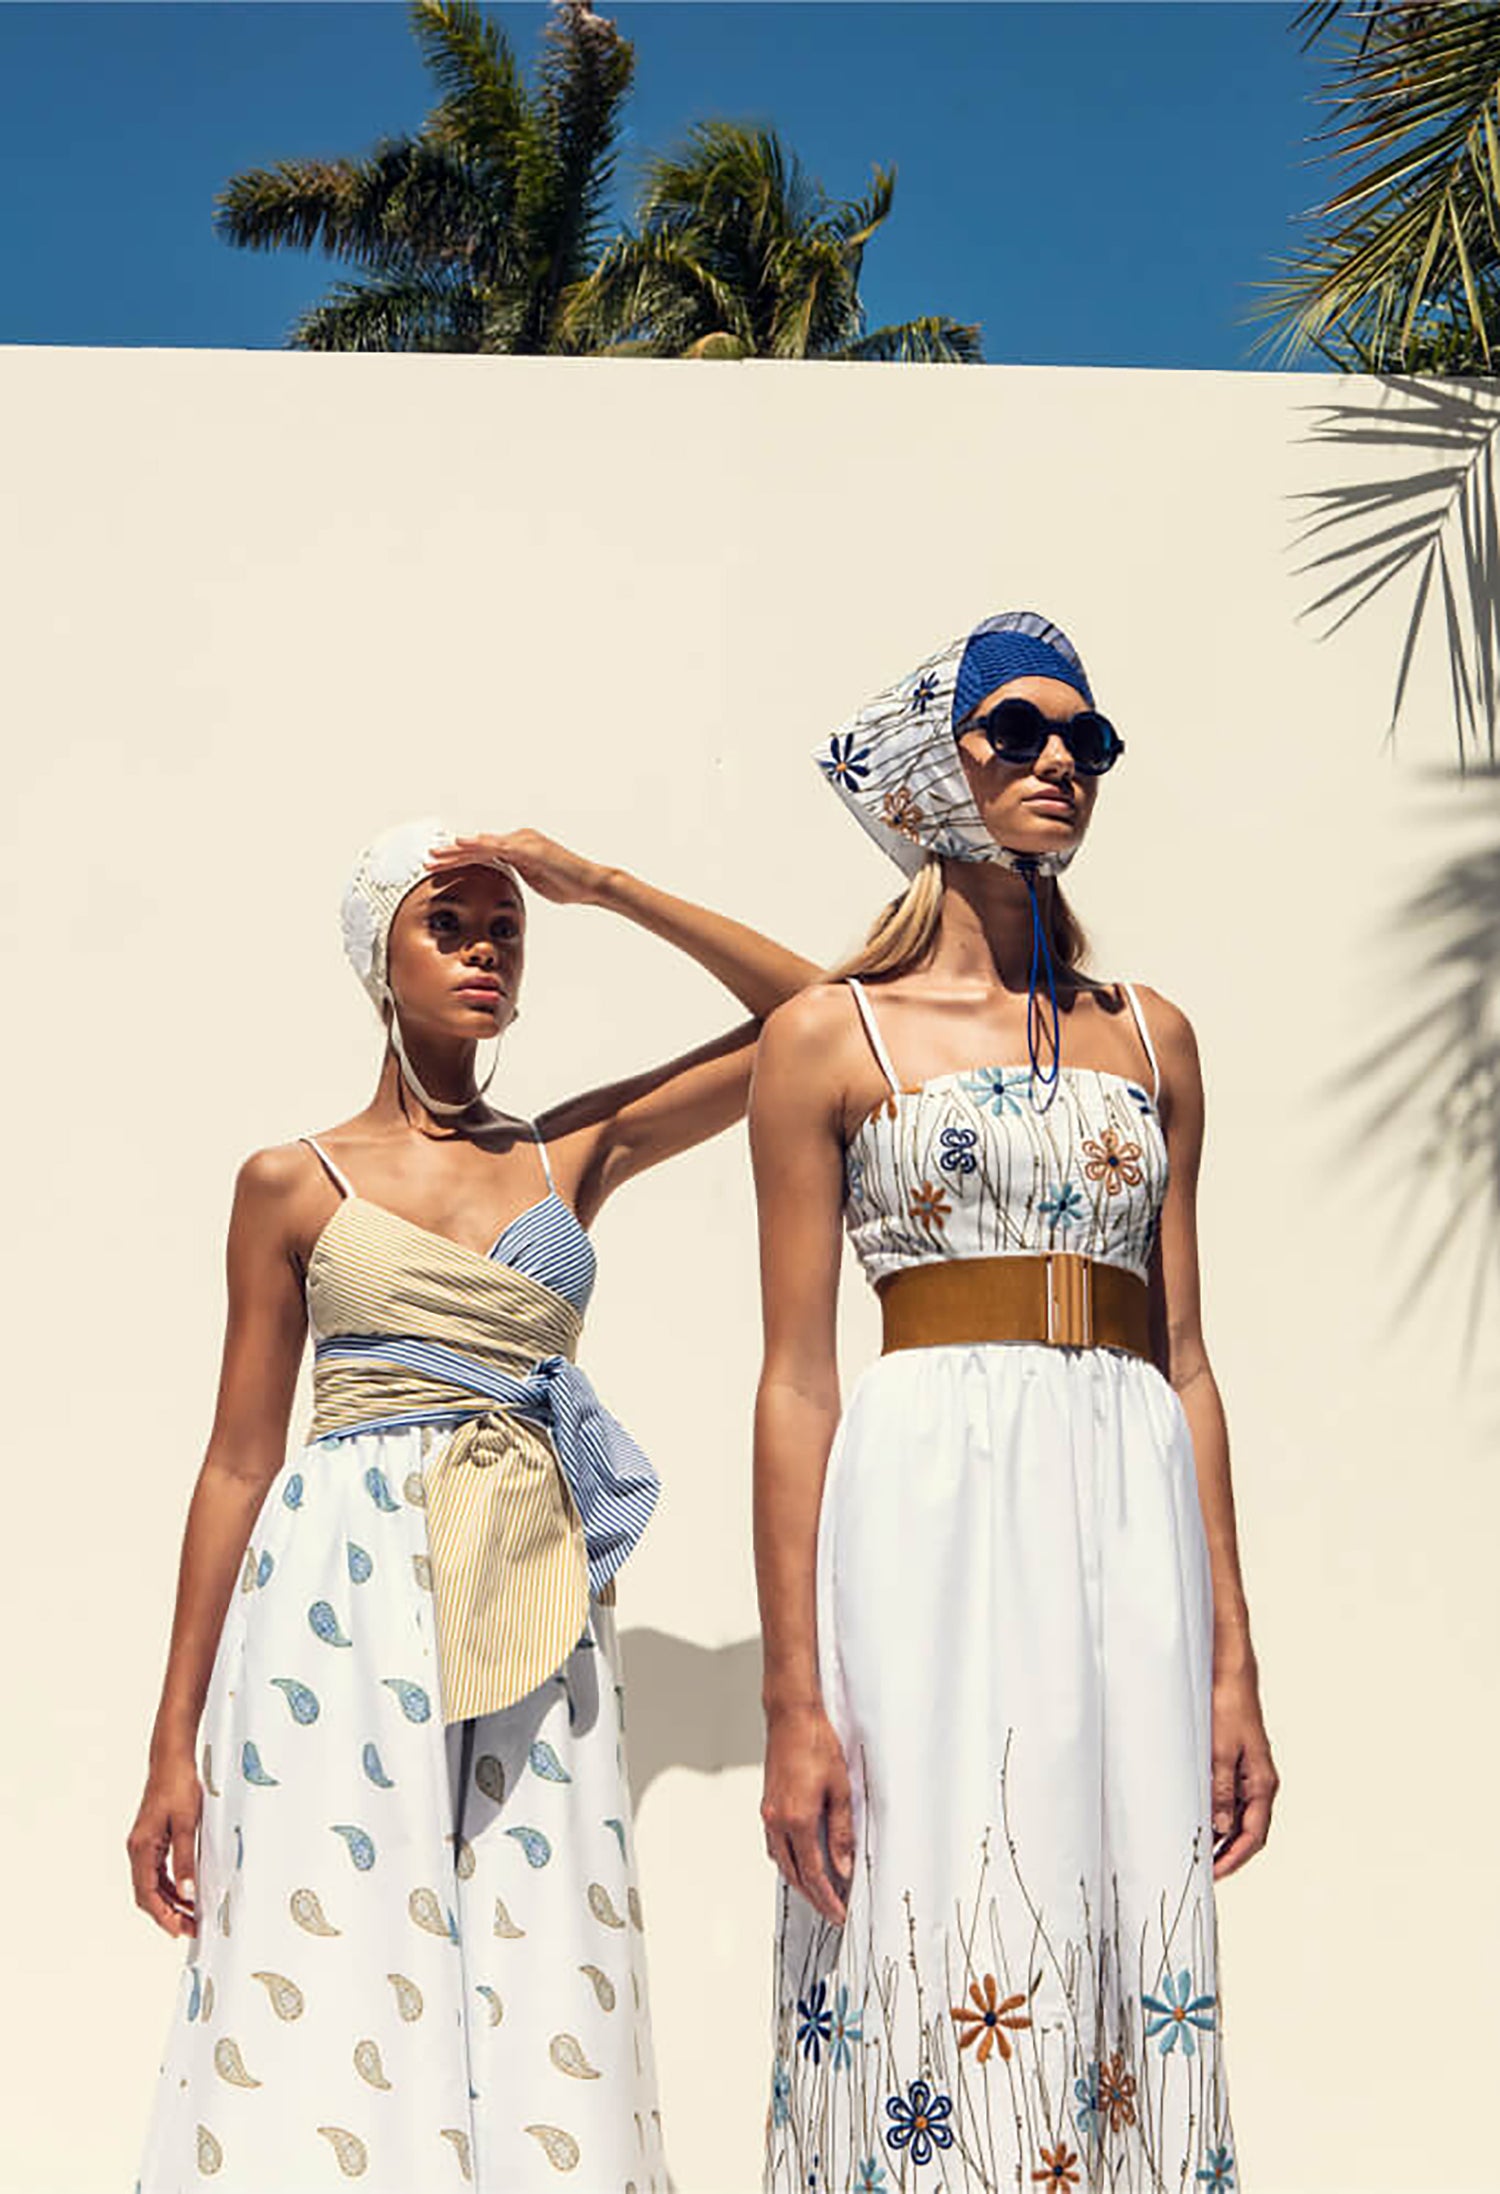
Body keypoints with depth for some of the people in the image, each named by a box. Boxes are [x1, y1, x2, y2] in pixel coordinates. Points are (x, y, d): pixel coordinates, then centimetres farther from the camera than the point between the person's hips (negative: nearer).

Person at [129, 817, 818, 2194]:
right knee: (332, 1993, -6)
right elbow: (238, 1461, 5)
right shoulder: (294, 1185, 7)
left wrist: (603, 886, 6)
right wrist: (173, 1746, 2)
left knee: (541, 2024, -1)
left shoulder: (572, 1153, 13)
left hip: (527, 1612, 2)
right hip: (343, 1600, -2)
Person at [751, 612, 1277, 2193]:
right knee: (941, 1983, -6)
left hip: (1132, 1523, 4)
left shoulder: (1148, 1037, 14)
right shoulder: (830, 1037, 2)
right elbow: (796, 1380, -2)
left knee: (1130, 1969, 3)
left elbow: (1183, 1361, 12)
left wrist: (1232, 1661, 6)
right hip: (933, 1512, -4)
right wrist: (794, 1702, -8)